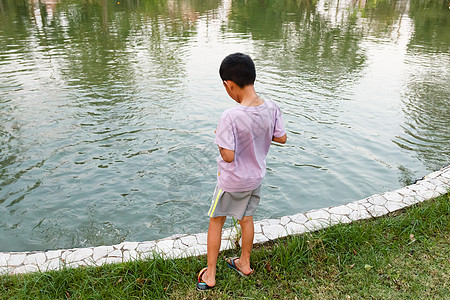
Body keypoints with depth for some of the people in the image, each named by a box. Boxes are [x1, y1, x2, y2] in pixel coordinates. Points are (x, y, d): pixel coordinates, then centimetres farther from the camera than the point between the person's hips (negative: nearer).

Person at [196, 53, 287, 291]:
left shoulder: (231, 117, -31)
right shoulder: (272, 108, -13)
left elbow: (228, 156, -28)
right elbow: (282, 138, -1)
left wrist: (221, 137, -10)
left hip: (232, 181, -5)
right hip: (256, 177, 5)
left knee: (216, 221, 16)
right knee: (246, 218, 24)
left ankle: (210, 274, 28)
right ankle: (244, 264, 45)